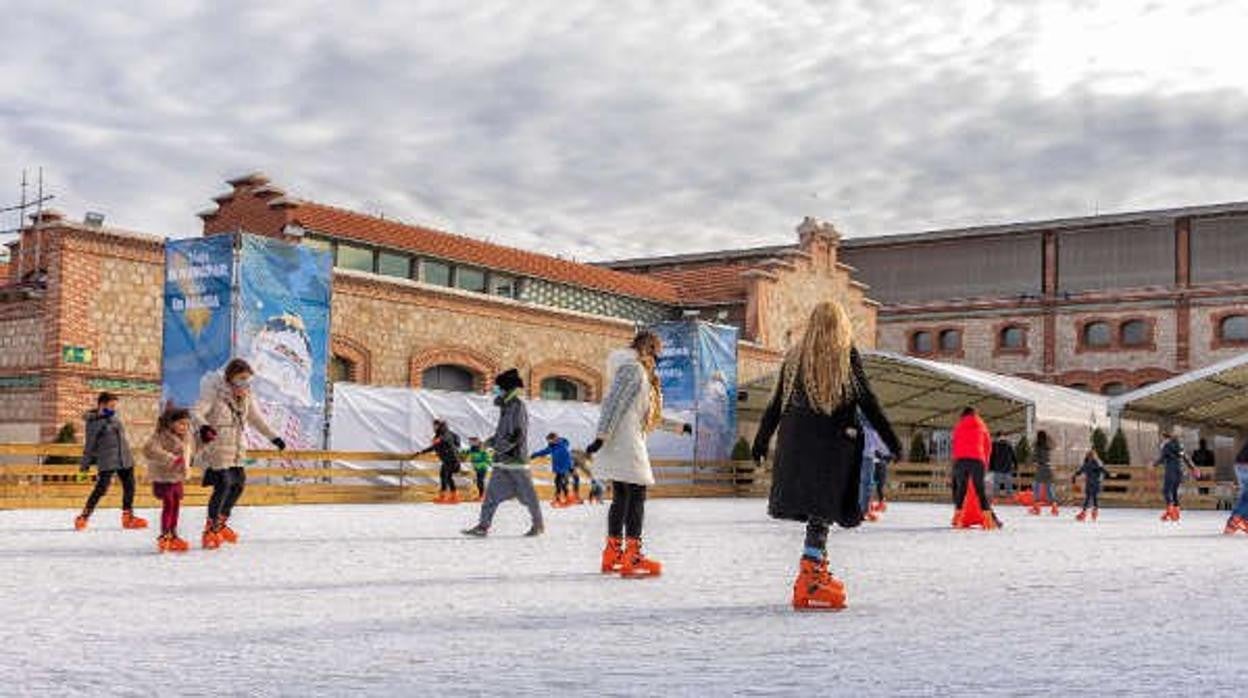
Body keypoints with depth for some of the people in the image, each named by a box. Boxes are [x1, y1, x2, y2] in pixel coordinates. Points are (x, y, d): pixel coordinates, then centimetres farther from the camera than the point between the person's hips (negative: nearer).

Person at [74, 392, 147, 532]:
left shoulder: (114, 418, 11)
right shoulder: (94, 422, -8)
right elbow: (90, 445, -5)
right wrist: (85, 463, -2)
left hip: (124, 460, 7)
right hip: (106, 462, -7)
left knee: (129, 487, 10)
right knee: (101, 489, -10)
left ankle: (128, 517, 23)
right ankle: (83, 517, 2)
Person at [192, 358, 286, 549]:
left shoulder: (245, 396, 10)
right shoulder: (215, 392, -12)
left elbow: (256, 419, 21)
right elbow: (196, 412, -23)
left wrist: (274, 437, 20)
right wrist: (203, 427, -44)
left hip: (236, 450, 8)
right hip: (216, 447, -8)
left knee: (238, 484, 11)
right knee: (223, 485, -16)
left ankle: (221, 524, 30)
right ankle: (210, 530, -5)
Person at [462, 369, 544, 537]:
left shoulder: (518, 406, -12)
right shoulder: (506, 407, 15)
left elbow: (518, 434, -19)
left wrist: (499, 446, -22)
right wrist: (491, 441, 9)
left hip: (516, 458, -9)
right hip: (503, 460, 9)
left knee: (527, 493, 3)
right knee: (493, 492, 2)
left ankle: (538, 525, 16)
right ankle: (483, 526, 2)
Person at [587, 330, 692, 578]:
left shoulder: (640, 372, 24)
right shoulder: (633, 369, -7)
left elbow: (649, 417, 27)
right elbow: (613, 403, -18)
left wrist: (678, 426, 31)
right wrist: (602, 436, -25)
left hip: (626, 445, 10)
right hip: (626, 445, -10)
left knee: (621, 498, 12)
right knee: (636, 495, -10)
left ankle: (613, 555, 17)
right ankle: (632, 557, -12)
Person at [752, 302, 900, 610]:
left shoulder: (795, 356, 10)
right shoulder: (846, 356, -1)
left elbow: (776, 403, 12)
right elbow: (866, 401, -3)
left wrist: (761, 440, 19)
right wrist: (890, 439, 2)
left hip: (795, 443, 4)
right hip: (833, 443, -4)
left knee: (814, 508, 13)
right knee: (823, 509, -3)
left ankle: (818, 572, 20)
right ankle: (808, 584, -9)